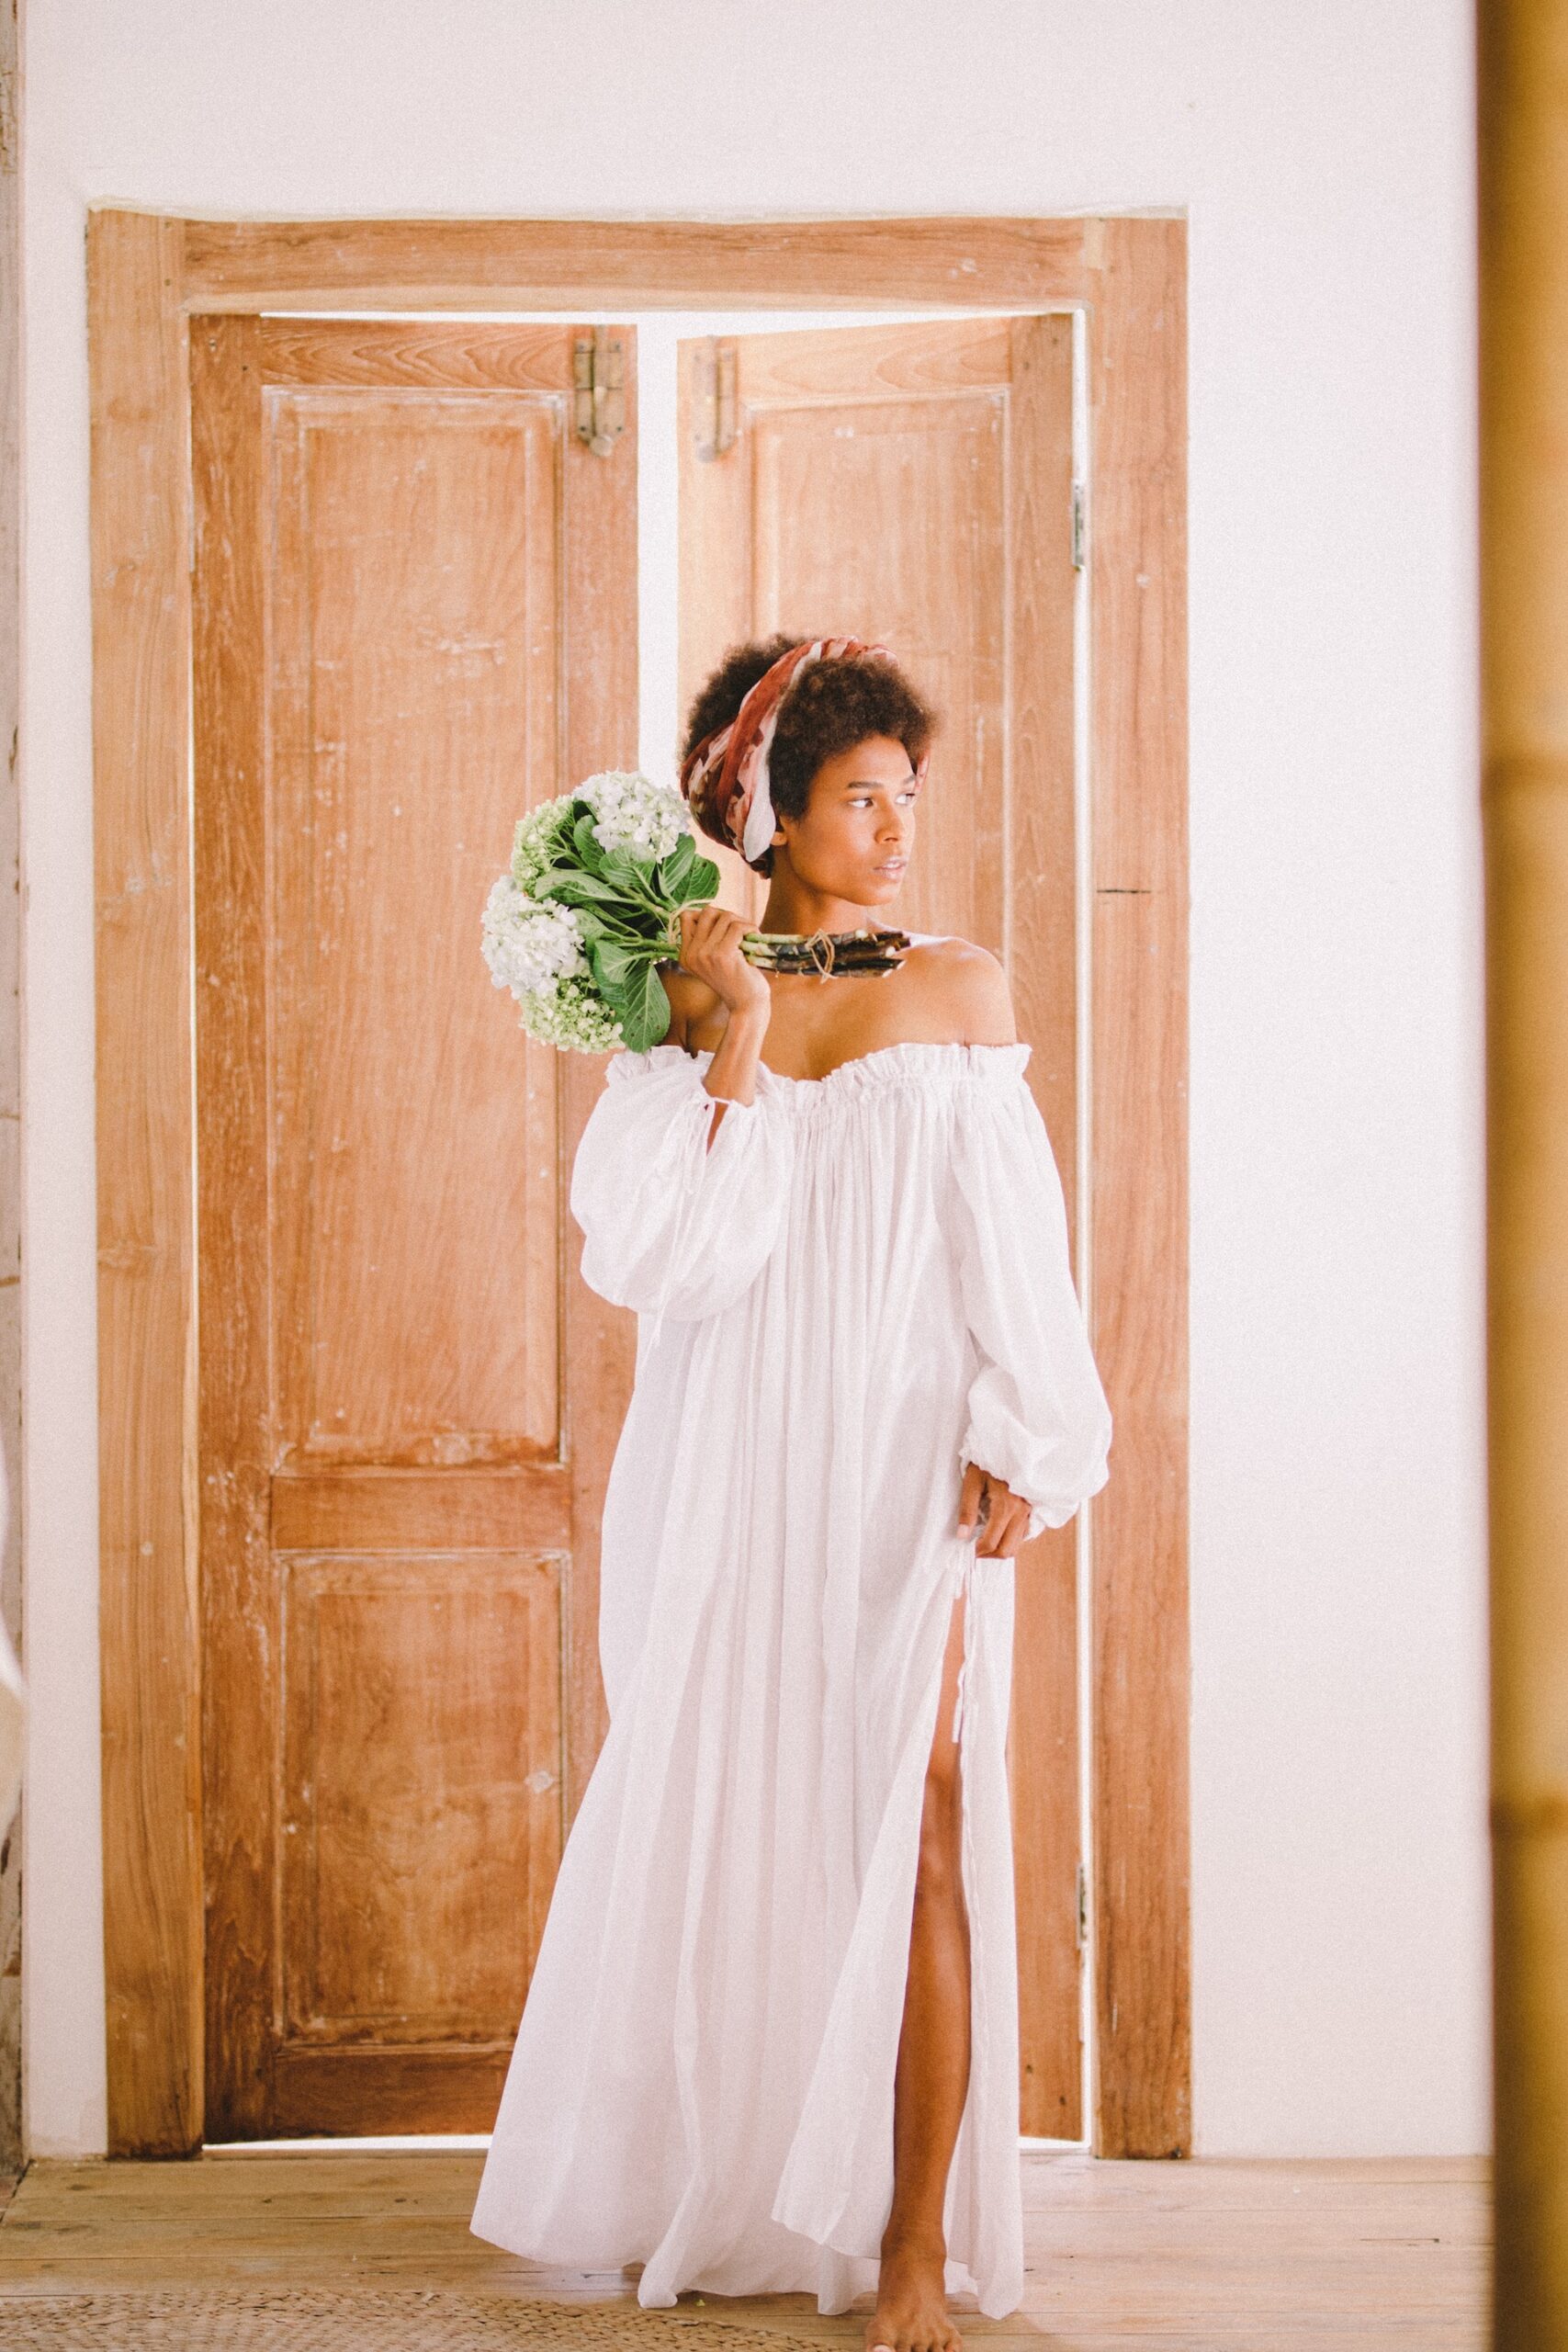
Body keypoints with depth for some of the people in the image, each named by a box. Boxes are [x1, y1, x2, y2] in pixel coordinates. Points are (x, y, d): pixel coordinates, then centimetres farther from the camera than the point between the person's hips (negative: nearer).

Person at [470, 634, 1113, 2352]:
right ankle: (713, 2203, 24)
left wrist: (1022, 1440, -6)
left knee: (911, 1835, -7)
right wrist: (728, 1045, -13)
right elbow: (656, 1253, -7)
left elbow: (1006, 1230, 2)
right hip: (721, 1476, 1)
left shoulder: (954, 990, 4)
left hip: (901, 1470, -1)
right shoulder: (677, 1010, 3)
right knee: (706, 1835, 7)